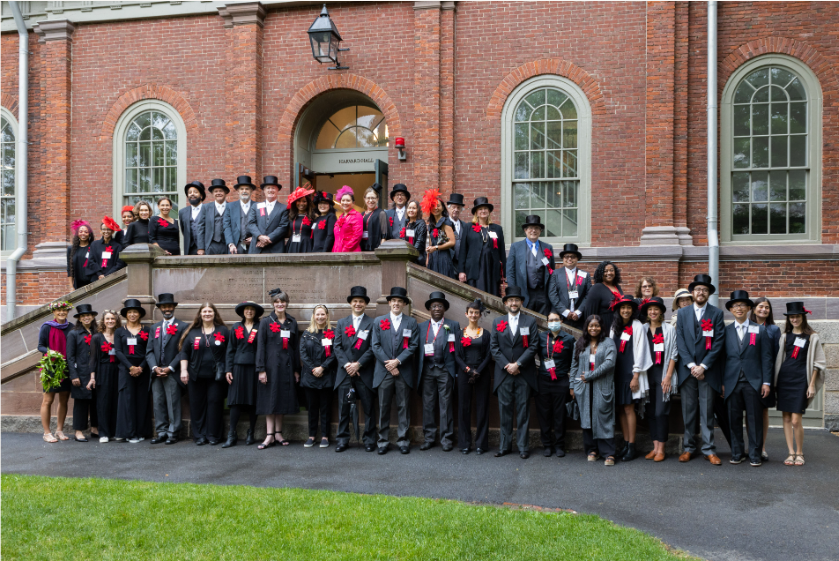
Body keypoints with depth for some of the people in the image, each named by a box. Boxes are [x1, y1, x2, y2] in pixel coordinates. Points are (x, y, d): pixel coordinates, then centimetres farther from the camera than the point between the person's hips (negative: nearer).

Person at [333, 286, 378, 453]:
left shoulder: (372, 323, 3)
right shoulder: (342, 323, 13)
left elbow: (373, 348, -4)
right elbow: (337, 346, 6)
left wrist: (358, 364, -12)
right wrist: (346, 364, -8)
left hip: (365, 372, -2)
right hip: (345, 372, 2)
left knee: (369, 407, 2)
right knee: (343, 407, 3)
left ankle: (369, 439, 11)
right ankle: (342, 439, 11)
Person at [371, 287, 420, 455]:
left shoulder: (411, 322, 8)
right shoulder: (378, 321, 10)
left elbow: (413, 346, 0)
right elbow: (376, 346, 2)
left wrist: (397, 361, -12)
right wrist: (389, 365, -8)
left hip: (404, 372, 0)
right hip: (384, 372, 0)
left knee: (403, 407, 3)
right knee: (383, 408, 3)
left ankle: (403, 440, 10)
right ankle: (383, 441, 10)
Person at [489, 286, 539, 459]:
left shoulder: (530, 321, 6)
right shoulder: (497, 322, 11)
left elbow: (533, 347, -2)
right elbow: (494, 347, 4)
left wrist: (517, 364, -11)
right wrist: (507, 365, -8)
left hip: (524, 374, -1)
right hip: (503, 374, 1)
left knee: (523, 410, 1)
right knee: (504, 410, 4)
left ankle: (523, 446, 8)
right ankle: (505, 445, 12)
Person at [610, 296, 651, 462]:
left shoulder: (637, 327, -4)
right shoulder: (614, 327, 12)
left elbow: (639, 351, -7)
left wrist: (636, 376, -11)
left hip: (630, 372, -5)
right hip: (617, 372, 5)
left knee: (628, 408, -6)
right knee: (620, 409, 5)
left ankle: (631, 447, 0)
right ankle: (625, 443, 12)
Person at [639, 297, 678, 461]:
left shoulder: (670, 329, 1)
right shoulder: (642, 330, 9)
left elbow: (673, 354, -1)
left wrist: (668, 376, -7)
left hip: (663, 375, -3)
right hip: (648, 374, 3)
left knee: (661, 412, -7)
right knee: (651, 411, 5)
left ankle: (661, 448, -1)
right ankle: (655, 446, 12)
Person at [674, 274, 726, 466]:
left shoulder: (717, 313, 3)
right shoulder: (682, 313, 9)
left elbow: (718, 343, -3)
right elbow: (680, 341, 3)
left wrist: (703, 366, -10)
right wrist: (691, 365, -8)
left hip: (707, 370, -2)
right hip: (687, 370, 2)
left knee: (707, 411, 0)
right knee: (688, 410, 5)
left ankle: (709, 449, 6)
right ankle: (689, 447, 13)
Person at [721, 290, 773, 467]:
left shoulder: (760, 330, 7)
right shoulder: (726, 331, 8)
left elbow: (766, 357, 4)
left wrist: (766, 382, -2)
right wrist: (722, 382, 2)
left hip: (753, 381, -1)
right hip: (732, 382, 1)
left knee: (755, 419, 1)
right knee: (734, 419, 5)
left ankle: (755, 454, 10)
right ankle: (737, 452, 15)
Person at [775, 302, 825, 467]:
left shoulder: (812, 337, 1)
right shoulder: (785, 336, 11)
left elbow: (817, 363, 1)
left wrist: (811, 385, -5)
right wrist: (774, 381, 8)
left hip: (800, 379, -4)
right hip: (784, 379, 4)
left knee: (796, 420, -8)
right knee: (786, 418, 4)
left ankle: (799, 453, 10)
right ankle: (791, 453, 12)